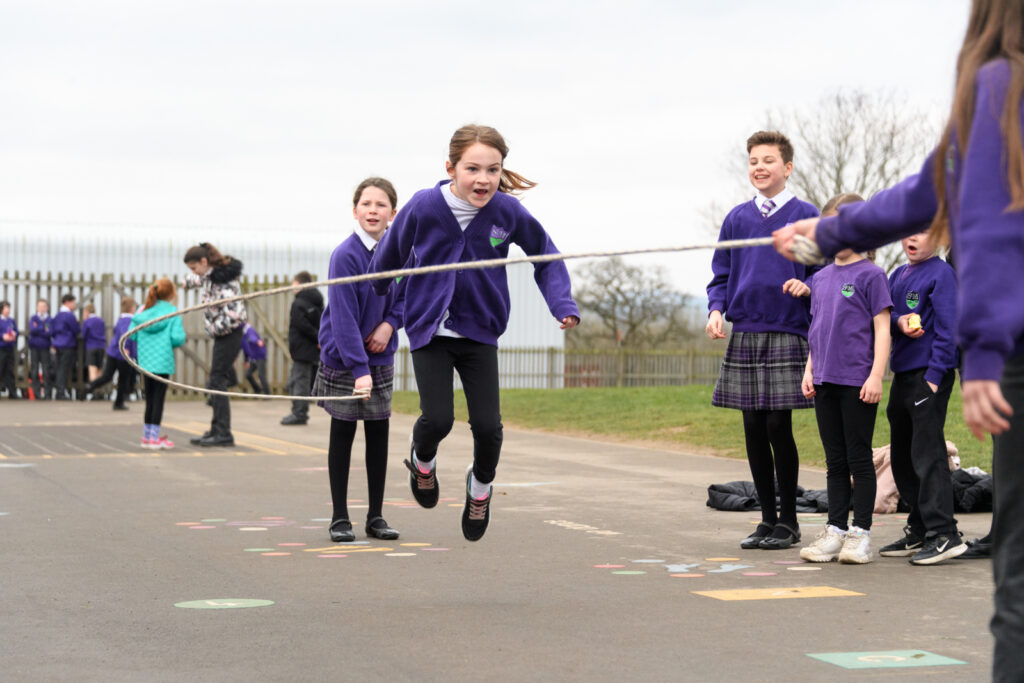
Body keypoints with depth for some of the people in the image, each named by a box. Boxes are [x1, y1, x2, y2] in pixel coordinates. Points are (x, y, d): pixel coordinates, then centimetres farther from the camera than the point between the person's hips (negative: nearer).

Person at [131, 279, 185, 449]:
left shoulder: (143, 311, 5)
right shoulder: (172, 312, -7)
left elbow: (132, 335, 3)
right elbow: (177, 338, -15)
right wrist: (179, 341, 7)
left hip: (145, 360, 5)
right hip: (162, 361, -5)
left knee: (150, 399, 14)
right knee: (158, 398, 0)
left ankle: (147, 435, 20)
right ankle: (154, 437, 0)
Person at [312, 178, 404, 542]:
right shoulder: (345, 255, -20)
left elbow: (408, 294, 11)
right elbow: (343, 317, -23)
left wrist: (390, 323, -9)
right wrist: (359, 369, -29)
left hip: (381, 356, 5)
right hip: (342, 358, -5)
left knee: (378, 433, 8)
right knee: (342, 434, 4)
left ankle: (376, 516, 17)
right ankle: (340, 518, 13)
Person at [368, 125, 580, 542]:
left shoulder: (507, 211, -15)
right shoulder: (424, 207, -18)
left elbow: (545, 256, 2)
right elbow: (390, 253, 2)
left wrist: (563, 305, -10)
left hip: (479, 332, 1)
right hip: (429, 330, -1)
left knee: (487, 425, -4)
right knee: (438, 419, -13)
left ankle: (480, 485, 30)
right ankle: (422, 458, 25)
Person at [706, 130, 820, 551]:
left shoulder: (805, 216, 2)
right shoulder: (737, 218, 13)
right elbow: (721, 275, 16)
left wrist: (806, 286, -17)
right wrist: (716, 309, -2)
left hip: (787, 334, -4)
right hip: (744, 334, 4)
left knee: (778, 426, -6)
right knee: (754, 429, 5)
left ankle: (788, 520, 6)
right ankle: (767, 518, 14)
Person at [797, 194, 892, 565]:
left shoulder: (871, 275, -5)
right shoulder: (820, 278, 13)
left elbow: (882, 328, -8)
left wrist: (876, 376, -14)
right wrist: (809, 371, 11)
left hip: (858, 381, -6)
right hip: (825, 382, 6)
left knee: (859, 458, 0)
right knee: (835, 460, 10)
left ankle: (860, 532, 6)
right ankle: (835, 530, 15)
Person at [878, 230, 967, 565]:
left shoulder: (941, 273, -7)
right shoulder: (897, 276, 16)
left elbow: (947, 327, -12)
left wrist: (934, 375, -17)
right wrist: (898, 322, -11)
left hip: (930, 374, -8)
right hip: (902, 374, 8)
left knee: (927, 455, -12)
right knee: (902, 458, 12)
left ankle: (945, 535, -11)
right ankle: (918, 532, 21)